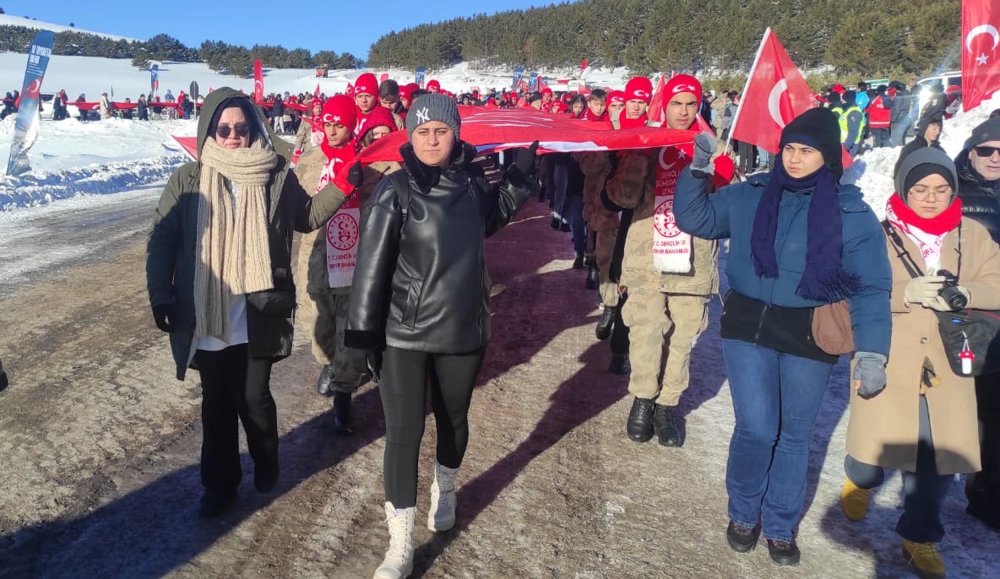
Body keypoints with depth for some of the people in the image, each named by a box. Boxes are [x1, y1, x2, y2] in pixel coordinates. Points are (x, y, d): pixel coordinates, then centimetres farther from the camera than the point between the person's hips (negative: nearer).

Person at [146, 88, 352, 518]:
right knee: (216, 403, 14)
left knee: (253, 398, 9)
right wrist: (160, 295, -3)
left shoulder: (275, 176, -1)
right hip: (204, 318, 1)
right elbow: (162, 241, 3)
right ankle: (219, 482, 32)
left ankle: (265, 463, 37)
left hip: (256, 318, -1)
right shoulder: (188, 180, -1)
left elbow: (308, 216, 13)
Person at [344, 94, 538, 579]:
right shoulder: (395, 192, -11)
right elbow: (371, 266, -12)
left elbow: (492, 218, 23)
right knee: (403, 434, -3)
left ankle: (444, 491, 49)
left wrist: (521, 171, 11)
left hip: (464, 330, 4)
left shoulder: (471, 183, 1)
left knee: (454, 420, 19)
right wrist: (364, 333, -13)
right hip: (404, 336, -4)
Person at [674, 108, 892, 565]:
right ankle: (743, 513, 23)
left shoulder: (851, 212, -5)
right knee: (756, 429, -5)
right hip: (748, 326, 0)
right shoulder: (750, 195, 0)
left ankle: (779, 526, 32)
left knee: (794, 436, 12)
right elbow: (693, 219, 9)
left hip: (810, 337, 0)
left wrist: (871, 351, -13)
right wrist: (698, 171, -6)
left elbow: (871, 287, -3)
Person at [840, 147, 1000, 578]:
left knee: (940, 460, 5)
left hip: (946, 368, 3)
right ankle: (861, 479, 42)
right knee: (875, 450, 3)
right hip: (887, 365, -2)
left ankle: (919, 535, 29)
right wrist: (906, 293, -25)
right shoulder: (880, 235, -2)